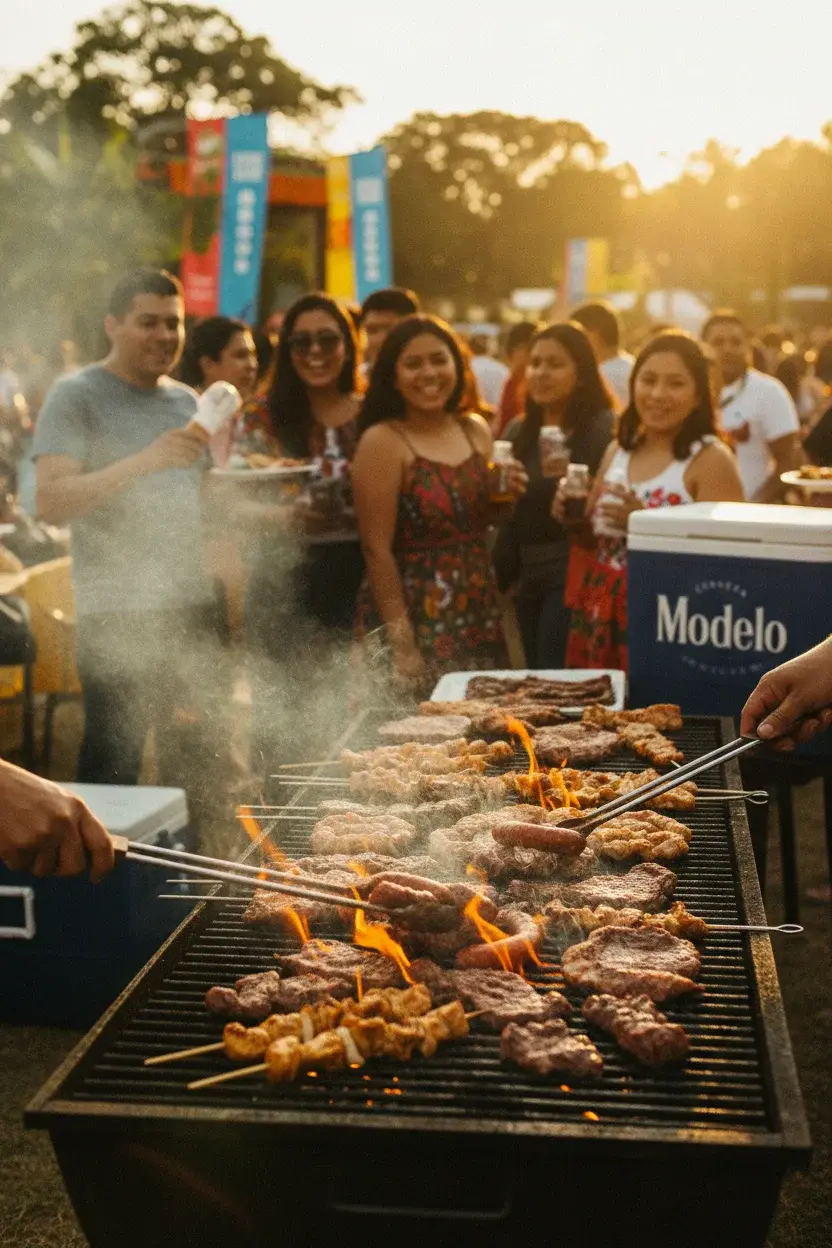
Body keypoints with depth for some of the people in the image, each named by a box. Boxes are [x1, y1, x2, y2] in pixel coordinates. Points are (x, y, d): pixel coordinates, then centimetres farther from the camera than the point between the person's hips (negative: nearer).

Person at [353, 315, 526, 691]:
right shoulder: (382, 441, -10)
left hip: (479, 618, 6)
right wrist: (401, 642, -17)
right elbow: (376, 549, -14)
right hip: (415, 617, -6)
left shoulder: (476, 430, 7)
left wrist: (507, 495, -1)